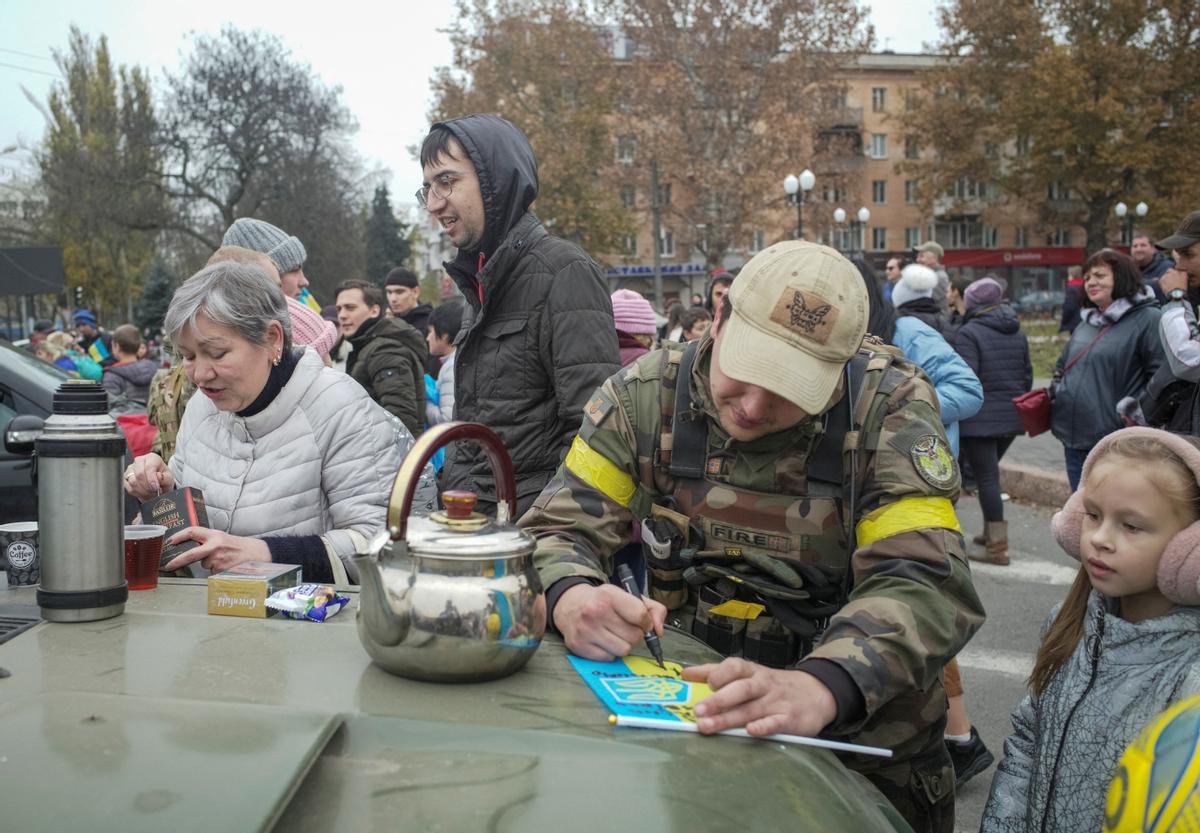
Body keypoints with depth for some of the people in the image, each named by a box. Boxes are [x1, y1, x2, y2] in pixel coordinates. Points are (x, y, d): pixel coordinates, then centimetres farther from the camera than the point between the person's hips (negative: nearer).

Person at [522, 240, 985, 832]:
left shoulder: (889, 408, -18)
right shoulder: (647, 394, -10)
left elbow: (923, 582, -27)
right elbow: (559, 529, -7)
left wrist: (819, 688, -45)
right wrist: (570, 598, -31)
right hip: (689, 715, -1)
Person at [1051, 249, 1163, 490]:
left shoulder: (1147, 319, -8)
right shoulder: (1086, 323, 16)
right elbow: (1063, 367, 26)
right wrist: (1054, 394, 10)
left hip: (1117, 444, -7)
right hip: (1074, 440, 8)